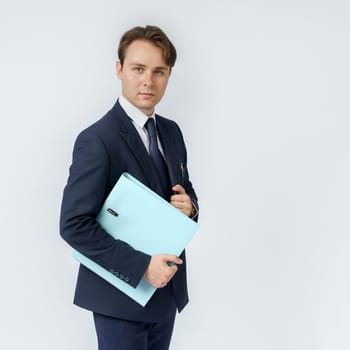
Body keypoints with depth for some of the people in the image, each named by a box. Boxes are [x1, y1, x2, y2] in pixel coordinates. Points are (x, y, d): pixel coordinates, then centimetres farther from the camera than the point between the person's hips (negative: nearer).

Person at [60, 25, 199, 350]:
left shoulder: (171, 131, 5)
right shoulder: (96, 140, -18)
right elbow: (73, 225, -20)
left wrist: (189, 205, -7)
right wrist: (141, 265, -23)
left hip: (168, 287, 7)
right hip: (122, 293, -7)